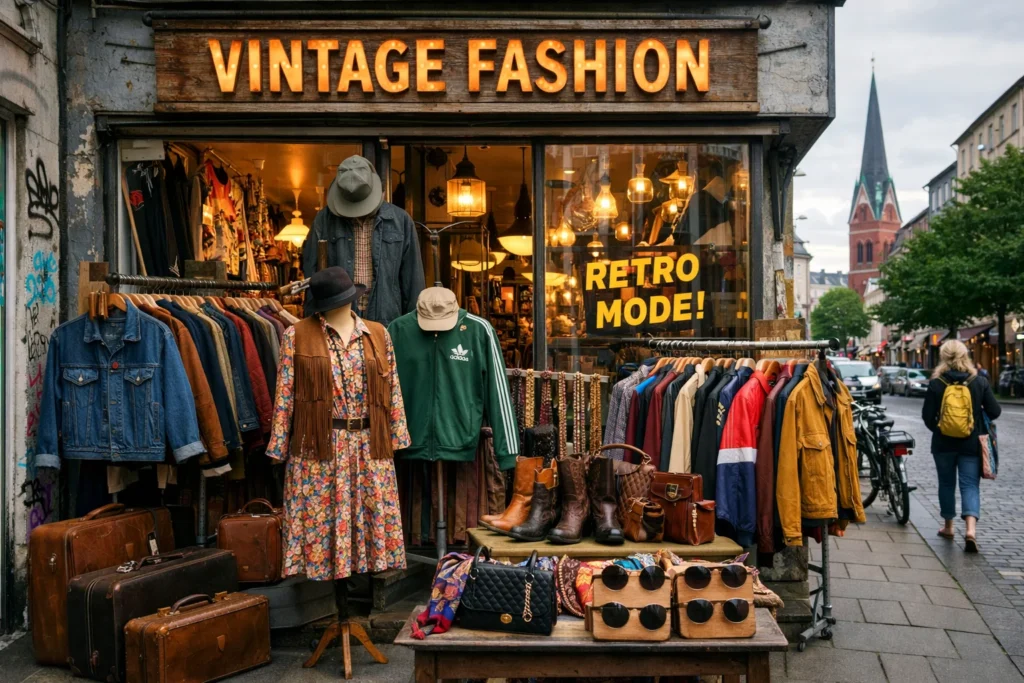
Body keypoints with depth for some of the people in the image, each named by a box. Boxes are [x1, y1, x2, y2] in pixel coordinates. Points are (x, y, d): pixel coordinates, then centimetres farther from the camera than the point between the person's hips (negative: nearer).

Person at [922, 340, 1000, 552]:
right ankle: (971, 529, -17)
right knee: (970, 485, 1)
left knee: (946, 483, 15)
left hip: (944, 443, 0)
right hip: (971, 443, 0)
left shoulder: (936, 384, -7)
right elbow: (994, 412, -3)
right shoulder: (980, 382, -5)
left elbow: (927, 415, -7)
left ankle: (948, 526, 26)